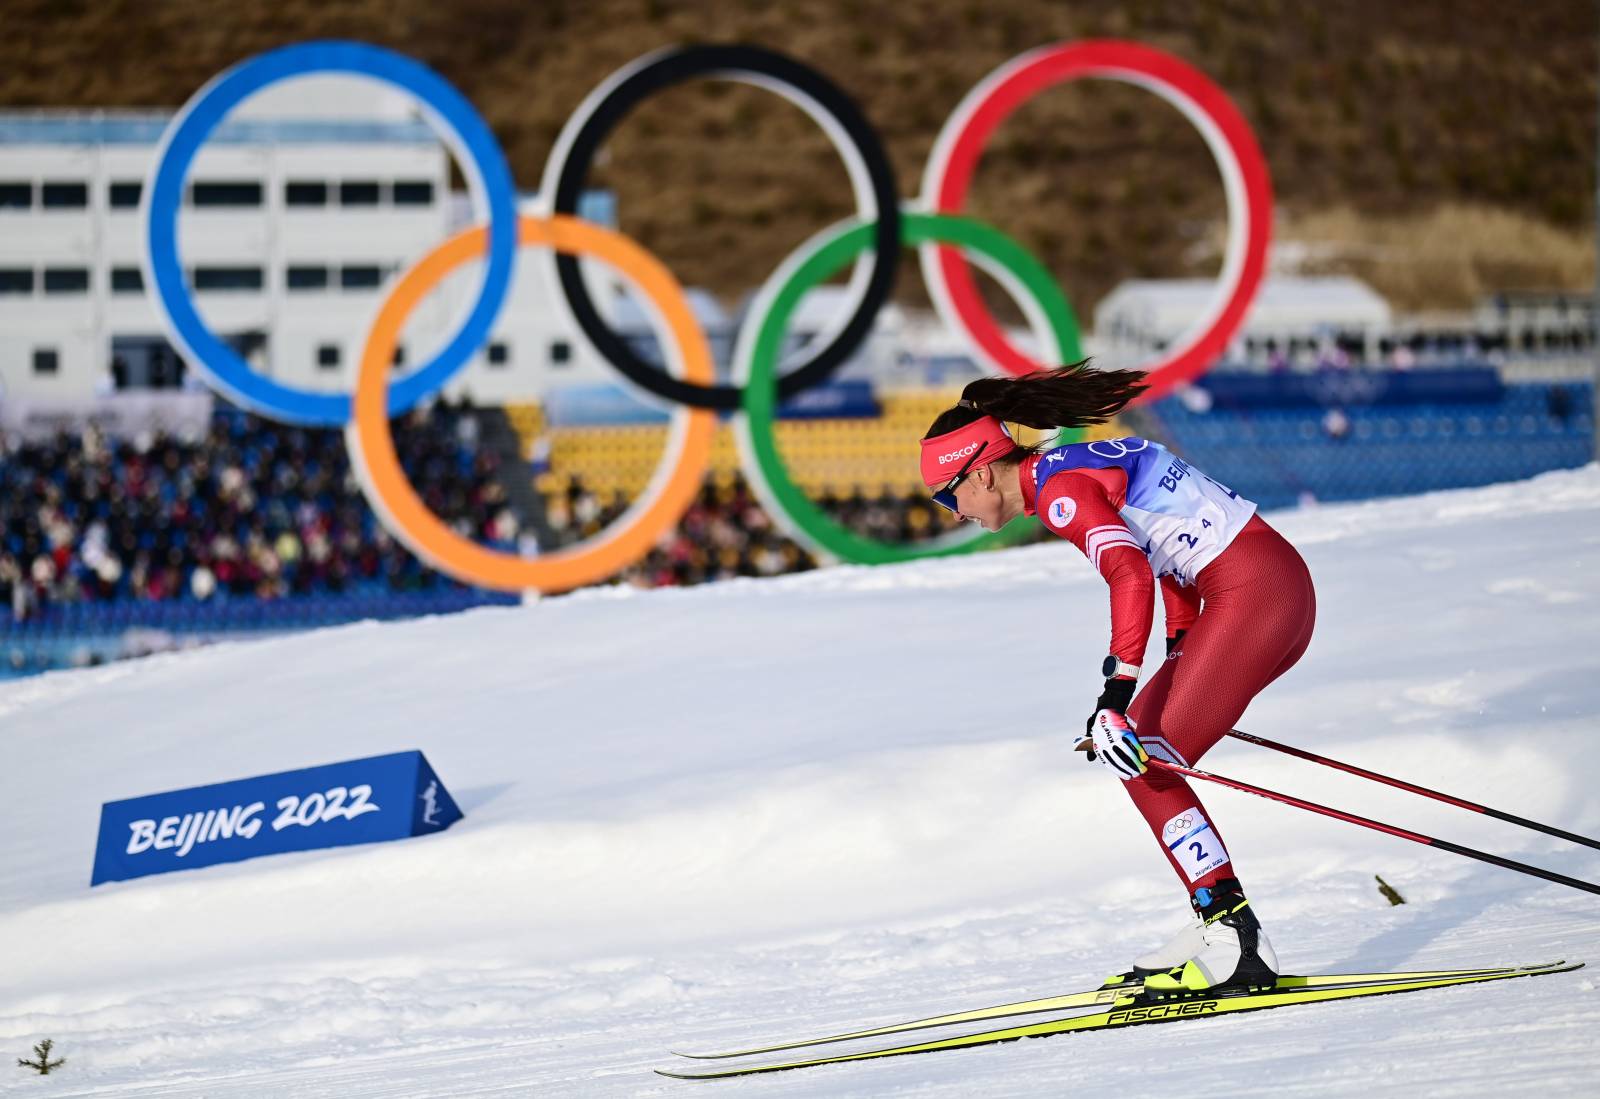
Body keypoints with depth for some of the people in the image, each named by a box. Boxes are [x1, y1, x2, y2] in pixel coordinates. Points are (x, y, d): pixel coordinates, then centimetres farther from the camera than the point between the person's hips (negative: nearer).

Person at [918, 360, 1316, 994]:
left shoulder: (1060, 490, -13)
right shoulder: (1075, 468, 17)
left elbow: (1131, 578, -27)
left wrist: (1118, 693, -30)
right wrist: (1179, 665, 27)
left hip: (1253, 592, -10)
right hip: (1276, 586, 10)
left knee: (1145, 765, -10)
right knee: (1141, 748, 11)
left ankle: (1236, 946, -14)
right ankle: (1220, 927, 10)